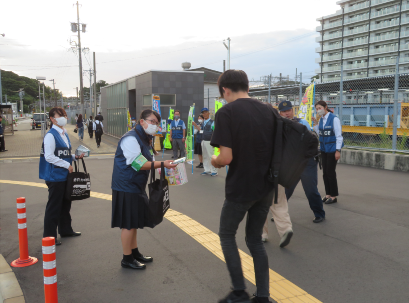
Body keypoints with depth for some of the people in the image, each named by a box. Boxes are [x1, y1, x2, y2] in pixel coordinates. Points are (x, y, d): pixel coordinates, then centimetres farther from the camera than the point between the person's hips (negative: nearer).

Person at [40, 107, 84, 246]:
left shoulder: (64, 134, 12)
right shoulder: (50, 135, -15)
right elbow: (49, 156, -21)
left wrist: (75, 156, 4)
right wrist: (67, 165, -18)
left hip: (65, 175, 9)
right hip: (55, 176, -9)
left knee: (65, 204, 19)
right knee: (53, 207, 0)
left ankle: (66, 230, 34)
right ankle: (49, 236, 12)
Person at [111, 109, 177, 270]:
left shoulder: (145, 139, 14)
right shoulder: (131, 139, -18)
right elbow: (138, 164, -25)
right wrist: (162, 164, -27)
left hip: (136, 186, 10)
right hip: (126, 187, -10)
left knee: (134, 221, 19)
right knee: (128, 223, -1)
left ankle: (135, 252, 33)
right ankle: (127, 259, 12)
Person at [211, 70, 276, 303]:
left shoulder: (226, 112, -14)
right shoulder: (270, 111, 2)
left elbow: (227, 157, -20)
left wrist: (214, 161, 1)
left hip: (240, 188, -5)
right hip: (266, 187, 5)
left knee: (227, 235, 17)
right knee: (255, 239, 19)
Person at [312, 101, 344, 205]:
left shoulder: (334, 119, -12)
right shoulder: (321, 119, 8)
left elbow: (338, 135, -12)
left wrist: (338, 150, -15)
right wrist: (315, 124, 3)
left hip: (332, 149, -7)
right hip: (324, 149, 7)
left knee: (330, 172, -3)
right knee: (325, 172, 9)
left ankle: (334, 196, 9)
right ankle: (328, 194, 20)